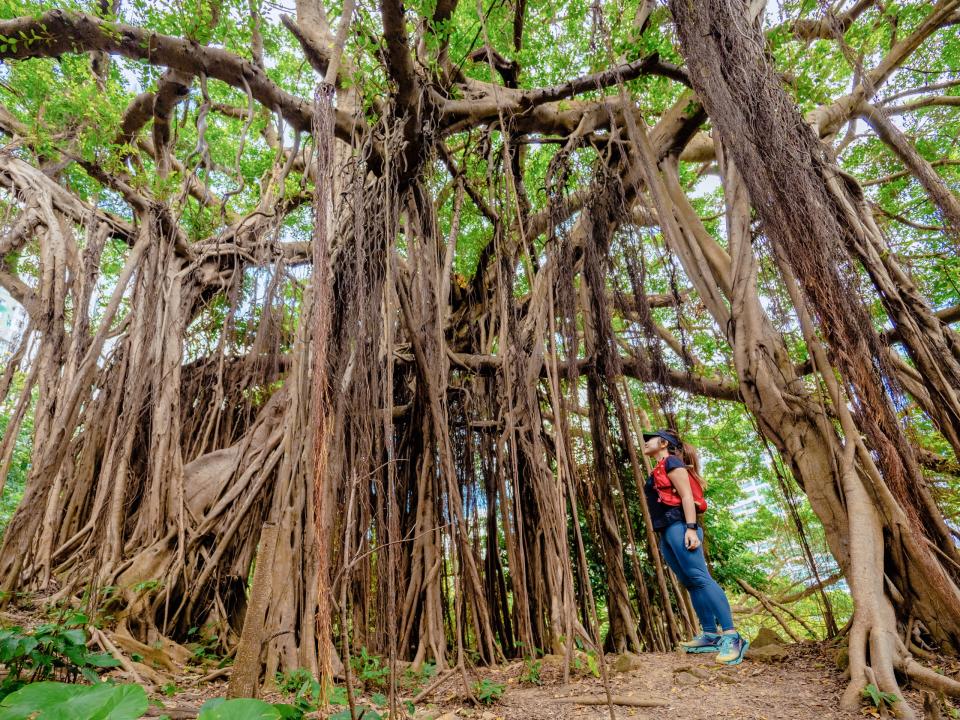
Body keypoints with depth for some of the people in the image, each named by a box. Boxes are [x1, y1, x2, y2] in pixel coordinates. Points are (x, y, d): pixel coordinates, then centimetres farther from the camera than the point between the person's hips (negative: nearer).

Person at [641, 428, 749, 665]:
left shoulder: (672, 462, -1)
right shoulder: (658, 470, 25)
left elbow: (687, 496, -11)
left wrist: (691, 528, -21)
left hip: (679, 526, -9)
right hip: (666, 532, 9)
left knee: (700, 577, -17)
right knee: (690, 582, 5)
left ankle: (732, 636, -19)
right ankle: (710, 635, 6)